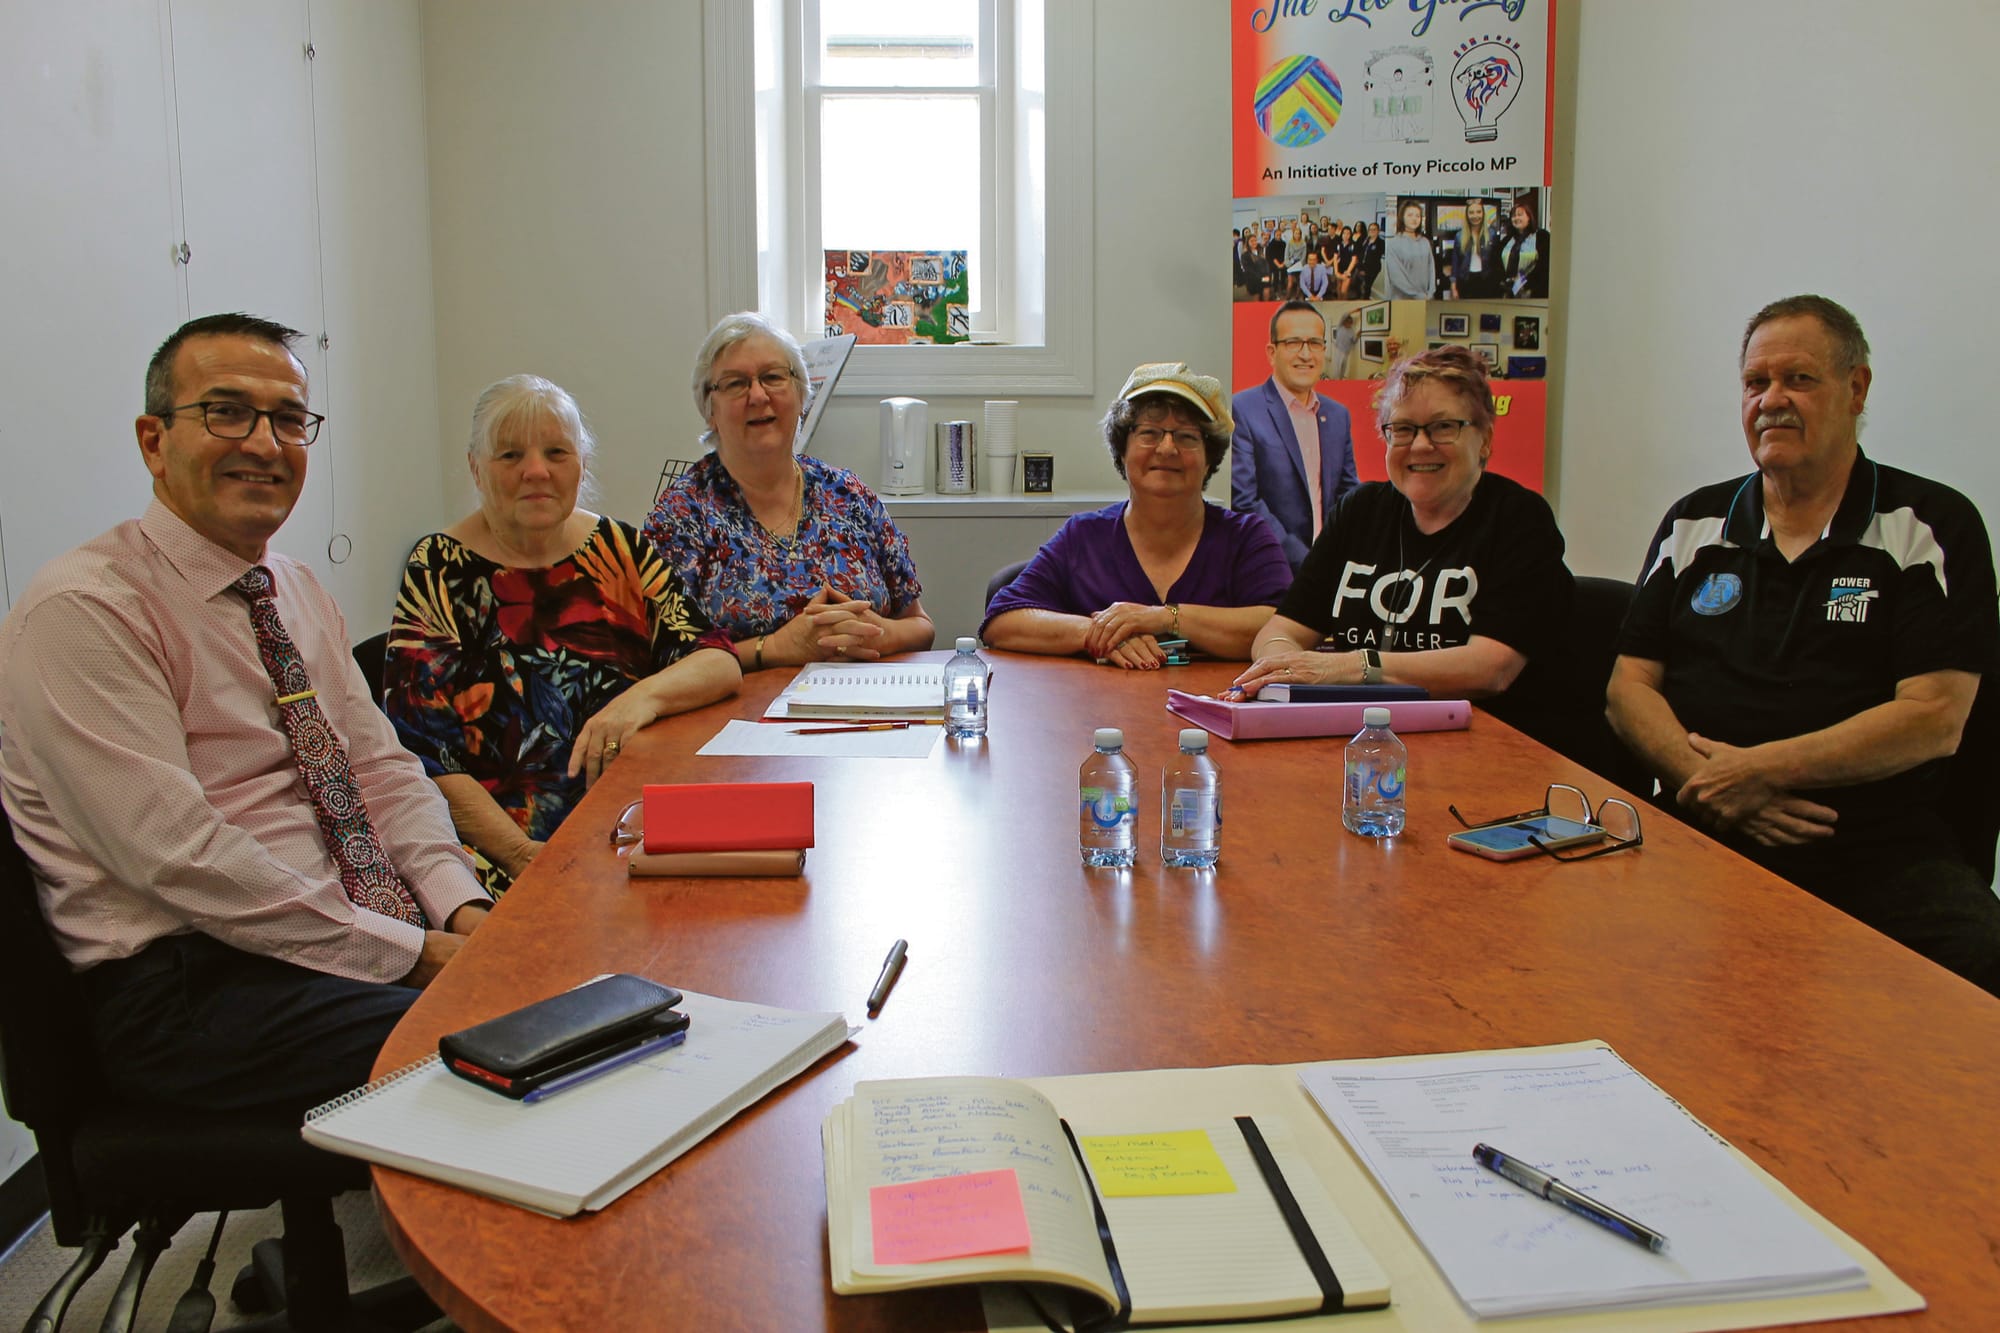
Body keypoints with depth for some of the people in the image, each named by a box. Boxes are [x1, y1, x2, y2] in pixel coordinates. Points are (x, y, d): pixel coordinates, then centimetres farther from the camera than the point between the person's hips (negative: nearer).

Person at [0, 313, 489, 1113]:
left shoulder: (296, 590, 16)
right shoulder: (80, 611, -11)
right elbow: (176, 853, -19)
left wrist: (460, 906, -6)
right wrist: (404, 953, -19)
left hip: (381, 932, 8)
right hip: (188, 986, -8)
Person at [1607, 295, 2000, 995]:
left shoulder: (1935, 526, 5)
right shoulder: (1694, 525, 15)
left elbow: (1933, 719, -5)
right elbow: (1629, 687, 10)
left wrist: (1761, 770, -14)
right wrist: (1706, 780, -9)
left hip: (1880, 848, -2)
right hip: (1700, 833, 2)